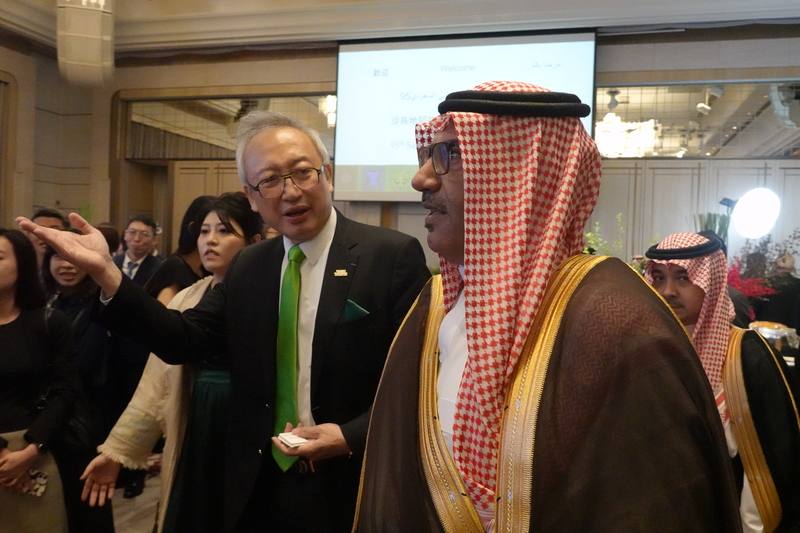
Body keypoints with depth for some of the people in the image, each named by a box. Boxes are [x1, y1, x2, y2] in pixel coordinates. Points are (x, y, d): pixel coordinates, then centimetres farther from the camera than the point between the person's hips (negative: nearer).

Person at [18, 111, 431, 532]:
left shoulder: (394, 255, -12)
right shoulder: (247, 267, 5)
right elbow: (186, 341, -1)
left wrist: (351, 437, -21)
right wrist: (106, 273, -10)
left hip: (349, 489, -4)